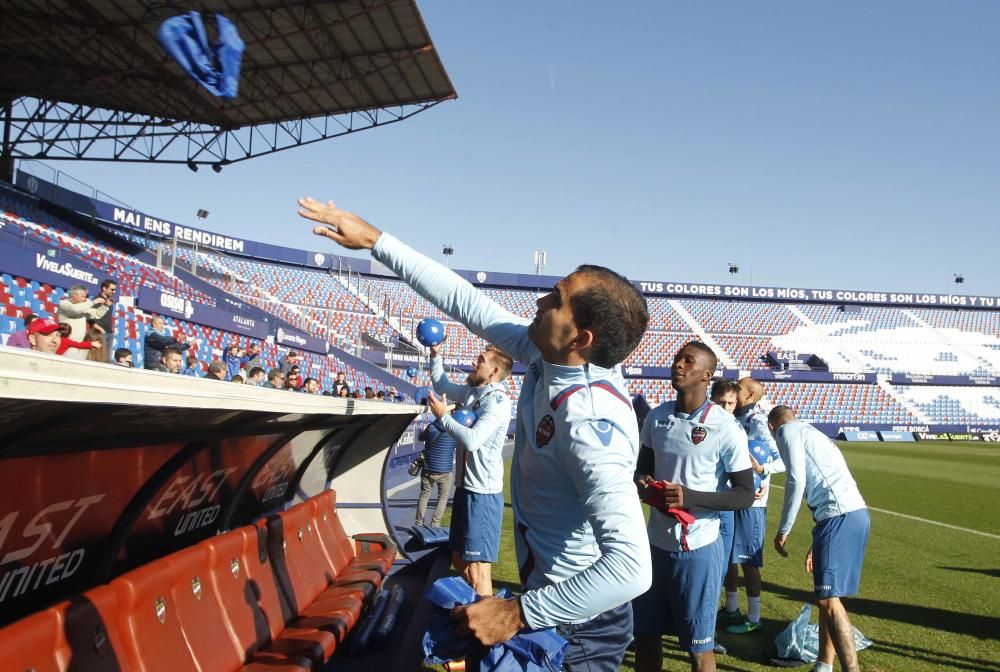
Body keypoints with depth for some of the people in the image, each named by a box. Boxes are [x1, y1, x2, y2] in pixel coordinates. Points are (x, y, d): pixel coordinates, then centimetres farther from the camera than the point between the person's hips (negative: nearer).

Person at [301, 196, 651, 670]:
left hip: (577, 625, -8)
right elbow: (464, 301, 0)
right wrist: (372, 238, 3)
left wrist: (519, 614, -32)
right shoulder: (548, 356, -9)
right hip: (553, 595, 8)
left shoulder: (588, 420, -33)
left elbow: (632, 567, -39)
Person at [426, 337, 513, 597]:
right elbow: (441, 384, 27)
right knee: (459, 560, 19)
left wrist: (443, 416, -16)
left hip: (483, 494, -10)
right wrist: (435, 353, 14)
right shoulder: (471, 392, 9)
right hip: (465, 487, 10)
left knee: (477, 570, -9)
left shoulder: (498, 402, -17)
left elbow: (472, 440, -28)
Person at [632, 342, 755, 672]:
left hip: (697, 549, -5)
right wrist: (642, 482, -8)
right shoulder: (656, 417, 3)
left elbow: (745, 494, -10)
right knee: (645, 636, 17)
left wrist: (690, 497, -23)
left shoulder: (725, 429, -13)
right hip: (655, 544, 5)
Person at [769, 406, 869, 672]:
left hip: (840, 516, -9)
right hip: (856, 513, 9)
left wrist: (783, 530, -2)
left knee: (828, 599, -11)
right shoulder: (811, 432, 30)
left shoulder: (789, 431, 4)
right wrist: (816, 545, 34)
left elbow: (797, 481, -10)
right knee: (827, 596, 16)